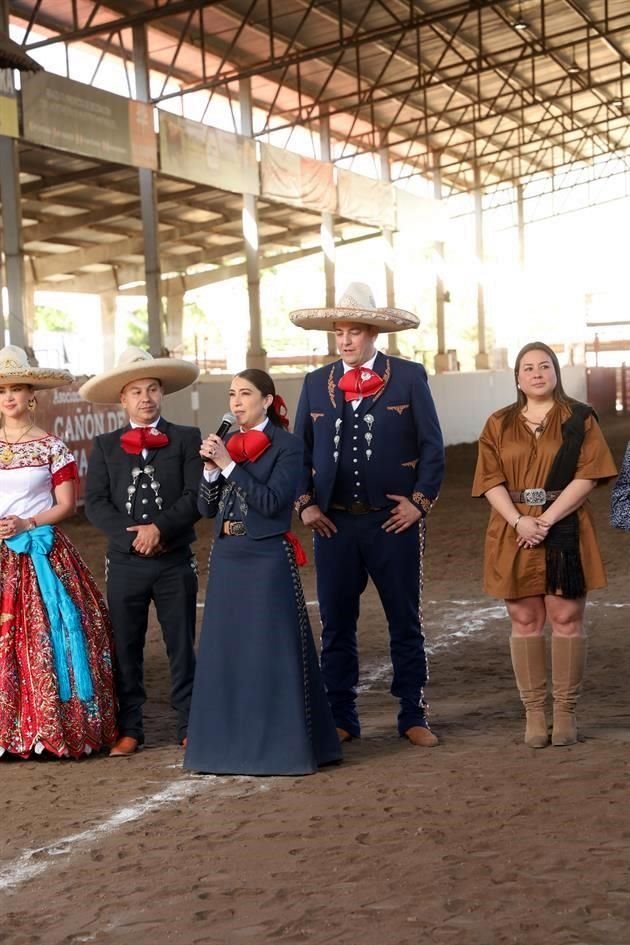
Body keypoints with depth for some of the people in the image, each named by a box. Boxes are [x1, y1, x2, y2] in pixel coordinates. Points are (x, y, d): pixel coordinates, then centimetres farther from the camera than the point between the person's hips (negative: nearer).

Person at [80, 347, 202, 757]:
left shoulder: (186, 438, 3)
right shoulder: (105, 446, 8)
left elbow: (196, 495, -7)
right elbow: (95, 503, 0)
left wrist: (159, 528, -19)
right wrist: (131, 535, -14)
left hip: (175, 562, -1)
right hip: (125, 563, 2)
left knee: (182, 646, 5)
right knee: (125, 649, 6)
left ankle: (190, 726, 15)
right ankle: (129, 730, 16)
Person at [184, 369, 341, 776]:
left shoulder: (287, 445, -5)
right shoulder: (226, 444, 12)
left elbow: (272, 502, -16)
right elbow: (208, 508, 10)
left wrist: (229, 464, -16)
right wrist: (211, 468, -6)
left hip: (268, 560, -6)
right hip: (227, 558, 6)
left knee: (272, 651, -2)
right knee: (227, 651, 8)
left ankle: (282, 745, 8)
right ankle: (233, 743, 19)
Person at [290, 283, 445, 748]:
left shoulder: (409, 377, 0)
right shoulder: (316, 383, 9)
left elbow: (432, 445, -1)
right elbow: (299, 449, 12)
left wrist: (421, 500, -8)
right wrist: (305, 501, 1)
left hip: (393, 520, -2)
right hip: (334, 522, 3)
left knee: (406, 623, 6)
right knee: (336, 624, 7)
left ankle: (413, 717, 17)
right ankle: (342, 718, 19)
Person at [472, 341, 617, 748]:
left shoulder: (579, 419, 3)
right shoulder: (499, 425, 10)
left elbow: (589, 474, -6)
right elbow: (490, 480, 2)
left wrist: (547, 518, -14)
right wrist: (519, 520, -14)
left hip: (565, 532, -2)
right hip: (514, 534, 2)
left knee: (567, 619, -2)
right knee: (525, 621, 2)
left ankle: (566, 711, 7)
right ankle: (534, 712, 9)